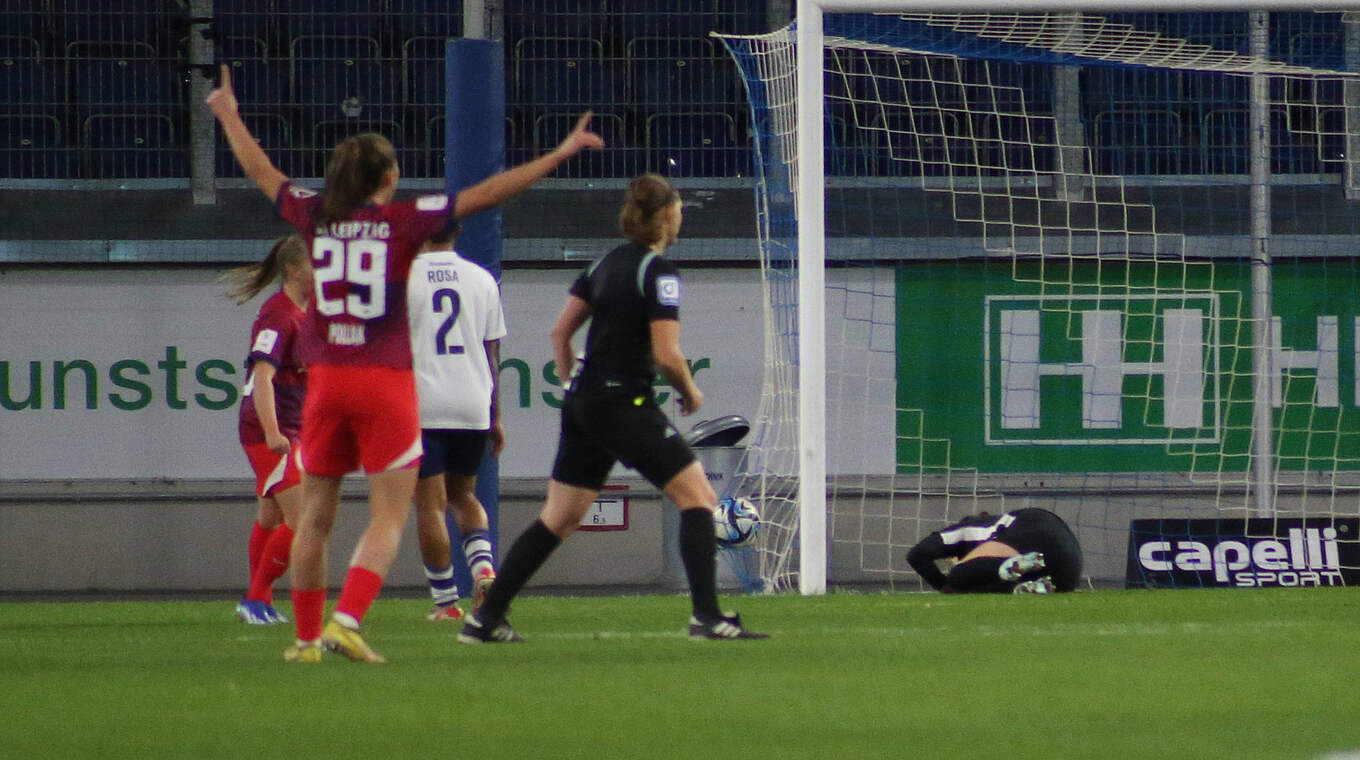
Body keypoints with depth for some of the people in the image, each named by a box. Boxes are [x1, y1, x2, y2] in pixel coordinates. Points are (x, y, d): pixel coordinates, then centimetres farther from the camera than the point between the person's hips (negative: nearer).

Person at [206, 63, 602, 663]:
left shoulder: (316, 217, 4)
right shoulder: (404, 221, -5)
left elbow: (259, 171, 19)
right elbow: (486, 195, -7)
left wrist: (228, 115, 36)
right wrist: (559, 154, -3)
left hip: (326, 381, 4)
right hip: (385, 383, -4)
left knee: (316, 516, 11)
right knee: (388, 517, 0)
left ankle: (307, 636, 15)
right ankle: (347, 621, -16)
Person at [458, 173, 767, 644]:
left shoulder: (607, 263, 13)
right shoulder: (658, 273, -11)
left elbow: (560, 331, 16)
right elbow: (667, 355, -17)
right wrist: (689, 390, 1)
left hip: (583, 405, 8)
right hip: (625, 405, -8)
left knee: (558, 519, 14)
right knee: (697, 497, -2)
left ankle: (484, 619, 13)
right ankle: (707, 617, -11)